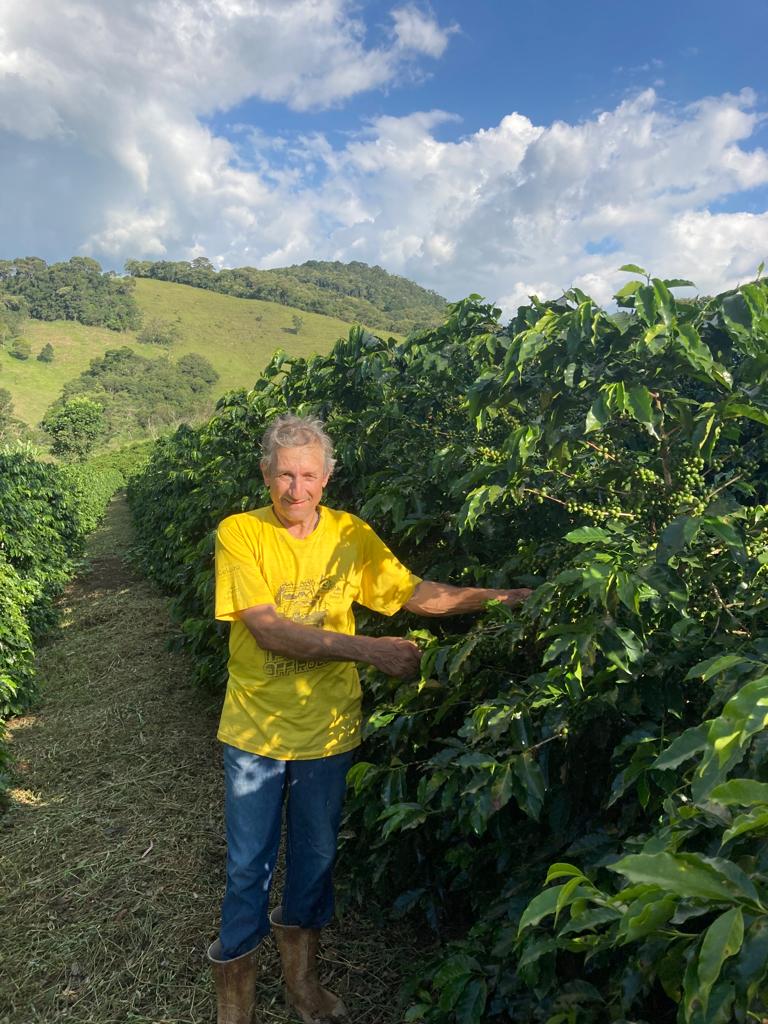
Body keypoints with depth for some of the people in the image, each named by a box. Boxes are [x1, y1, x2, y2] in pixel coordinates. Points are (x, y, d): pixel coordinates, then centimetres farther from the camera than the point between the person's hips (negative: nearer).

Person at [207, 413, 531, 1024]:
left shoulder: (351, 535, -5)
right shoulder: (239, 534, -15)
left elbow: (419, 595, -2)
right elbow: (269, 630, -23)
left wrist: (497, 597, -12)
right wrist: (369, 649, -29)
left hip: (327, 730, 3)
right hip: (256, 729, -2)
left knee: (315, 858, 20)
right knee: (249, 866, 11)